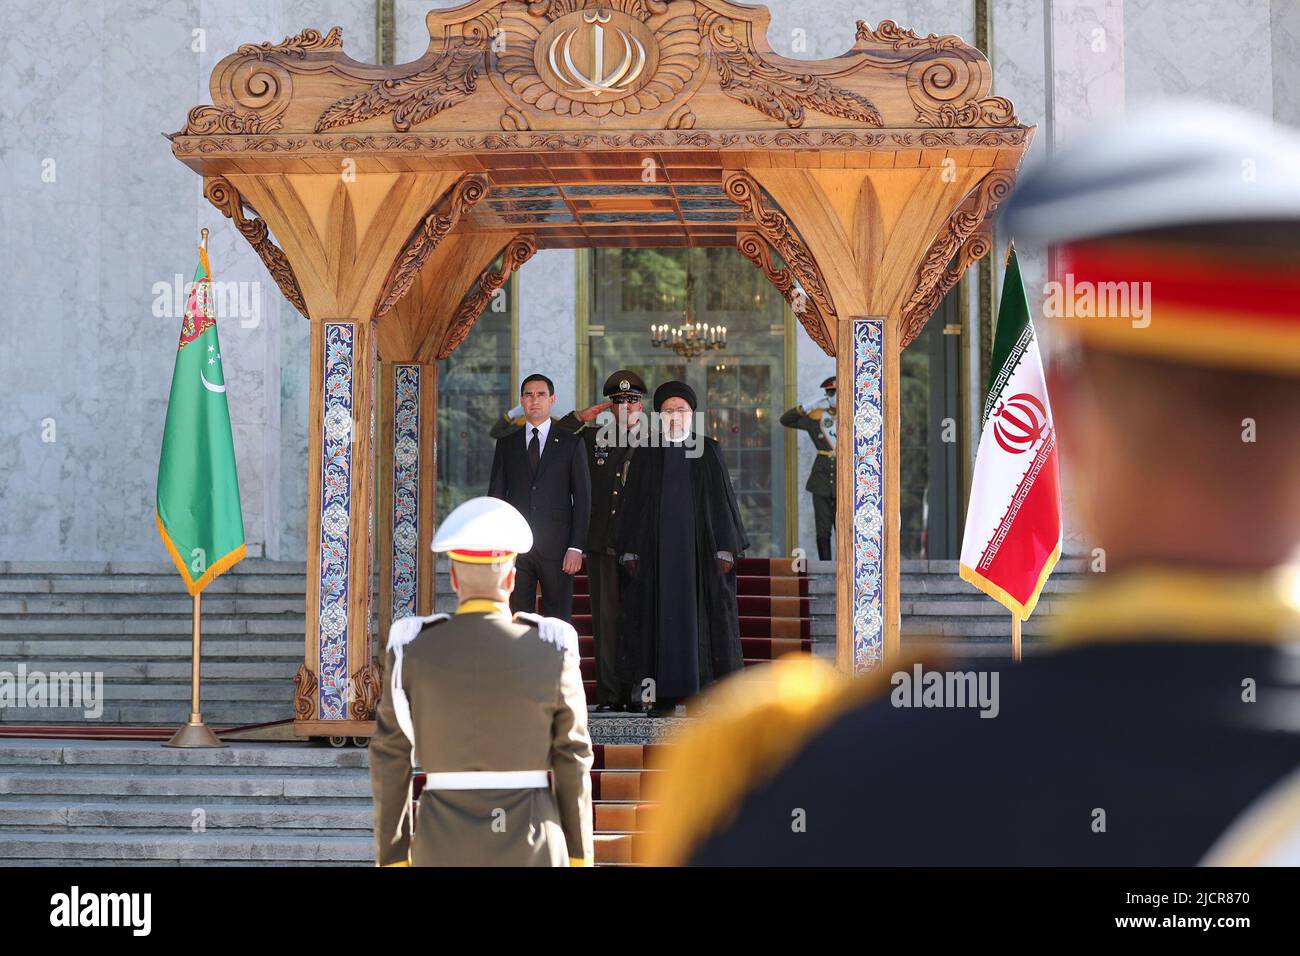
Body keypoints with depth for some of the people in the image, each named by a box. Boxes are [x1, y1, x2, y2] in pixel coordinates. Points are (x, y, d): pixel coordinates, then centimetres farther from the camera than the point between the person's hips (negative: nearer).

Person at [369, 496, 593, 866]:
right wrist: (579, 860, 7)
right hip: (529, 849, -1)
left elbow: (390, 763, -2)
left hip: (446, 849, 1)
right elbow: (573, 762, -2)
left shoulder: (413, 651, -5)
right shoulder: (552, 652, -7)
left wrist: (391, 862, 7)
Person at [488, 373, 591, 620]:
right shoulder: (506, 443, 12)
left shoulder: (571, 443, 6)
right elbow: (495, 495, 11)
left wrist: (576, 547, -6)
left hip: (557, 548, -2)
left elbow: (582, 498, 3)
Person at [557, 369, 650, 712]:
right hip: (602, 545, 2)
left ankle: (636, 693, 5)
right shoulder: (592, 438, 12)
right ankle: (609, 694, 2)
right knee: (606, 619, 0)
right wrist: (581, 417, 4)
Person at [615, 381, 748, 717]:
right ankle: (664, 696, 2)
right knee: (661, 616, -1)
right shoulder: (648, 455, 9)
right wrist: (630, 550, 1)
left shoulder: (708, 452, 6)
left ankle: (702, 692, 0)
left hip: (699, 547, -1)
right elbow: (634, 504, 9)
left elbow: (722, 500, 3)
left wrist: (725, 549, -5)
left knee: (699, 615, -3)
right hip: (657, 548, 1)